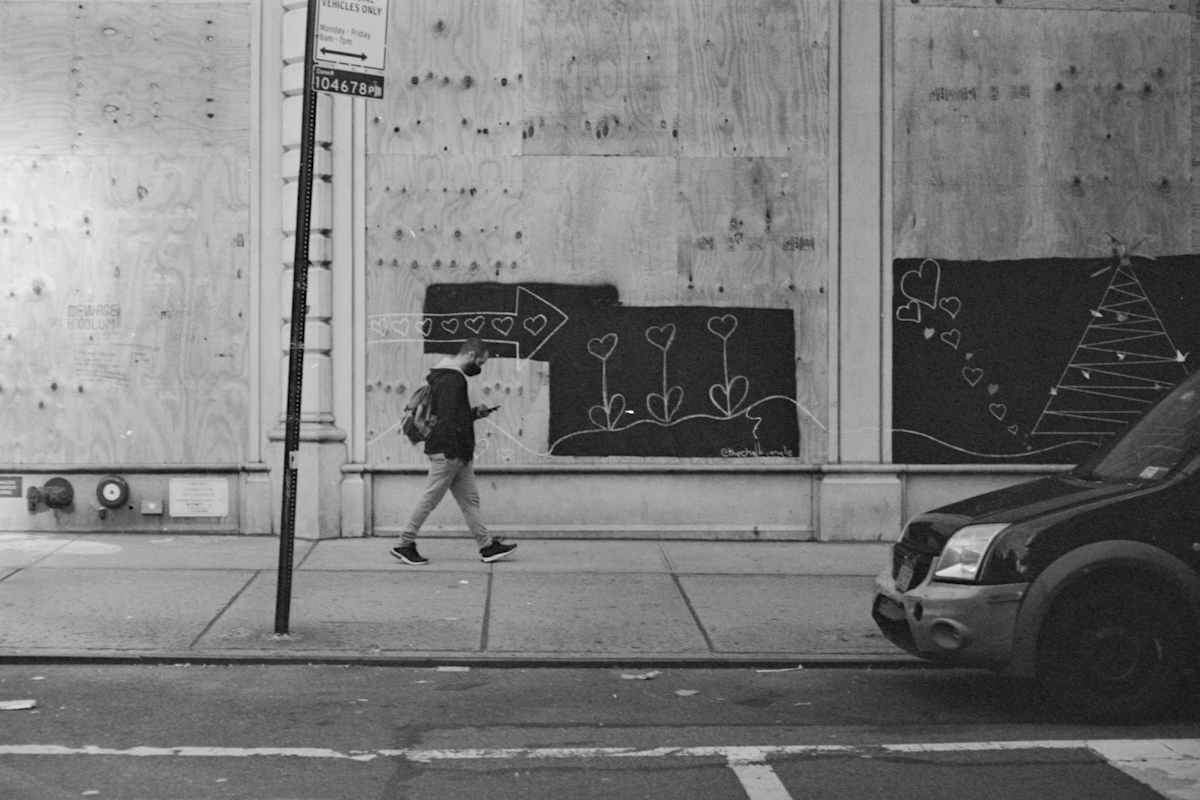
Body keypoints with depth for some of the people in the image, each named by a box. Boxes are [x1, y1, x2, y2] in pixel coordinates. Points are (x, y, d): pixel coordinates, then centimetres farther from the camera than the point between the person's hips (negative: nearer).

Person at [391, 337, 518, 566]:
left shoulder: (452, 377, 17)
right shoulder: (451, 380, -17)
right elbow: (447, 419, -23)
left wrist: (475, 412, 13)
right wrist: (454, 452, -23)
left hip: (456, 455, 11)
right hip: (447, 452, -11)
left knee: (470, 500, 10)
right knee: (430, 499, -2)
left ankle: (487, 546, 13)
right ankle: (405, 545, 7)